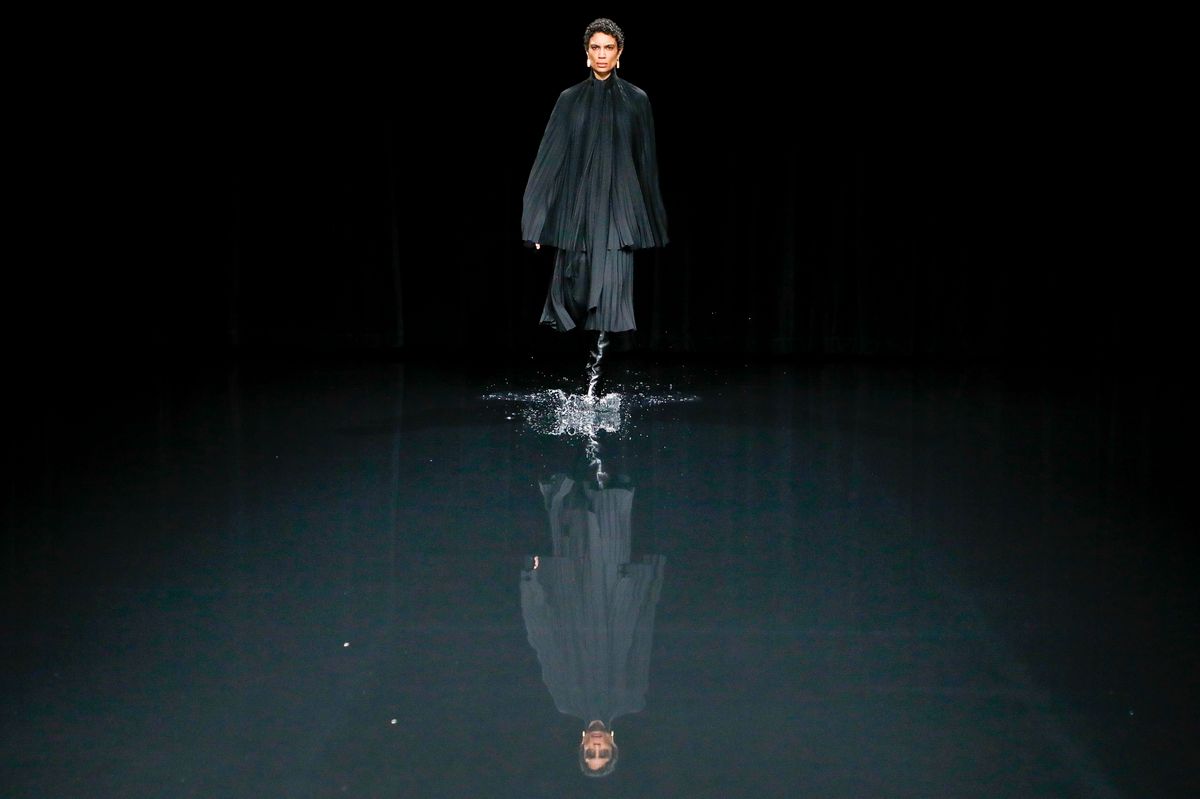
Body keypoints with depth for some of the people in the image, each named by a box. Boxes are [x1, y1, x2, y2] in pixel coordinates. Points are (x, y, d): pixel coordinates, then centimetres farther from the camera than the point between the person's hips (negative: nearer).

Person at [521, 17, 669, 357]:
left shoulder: (636, 99, 4)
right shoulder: (570, 99, 6)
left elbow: (646, 161, 8)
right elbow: (551, 156, 4)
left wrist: (652, 221, 9)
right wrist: (536, 222, -1)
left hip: (618, 205, -2)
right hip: (578, 204, 2)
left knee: (612, 286, -12)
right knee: (575, 284, 5)